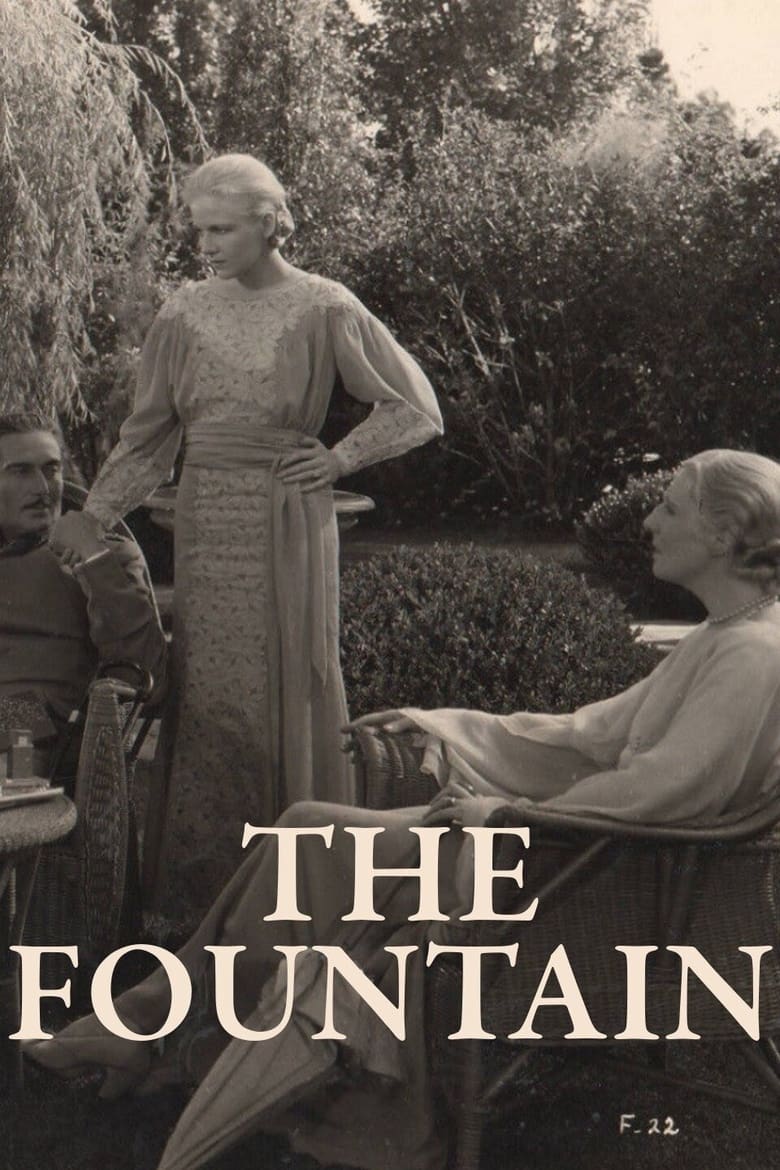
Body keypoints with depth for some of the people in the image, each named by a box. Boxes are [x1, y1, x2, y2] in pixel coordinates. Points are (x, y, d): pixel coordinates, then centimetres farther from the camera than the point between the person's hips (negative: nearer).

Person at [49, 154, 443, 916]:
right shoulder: (185, 314, 6)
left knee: (294, 678, 1)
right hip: (207, 519, 3)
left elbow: (414, 407, 2)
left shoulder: (322, 309, -3)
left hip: (290, 518, -3)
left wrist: (340, 458, -4)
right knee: (210, 688, 5)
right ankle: (208, 875, 14)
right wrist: (93, 515, 4)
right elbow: (148, 438, 11)